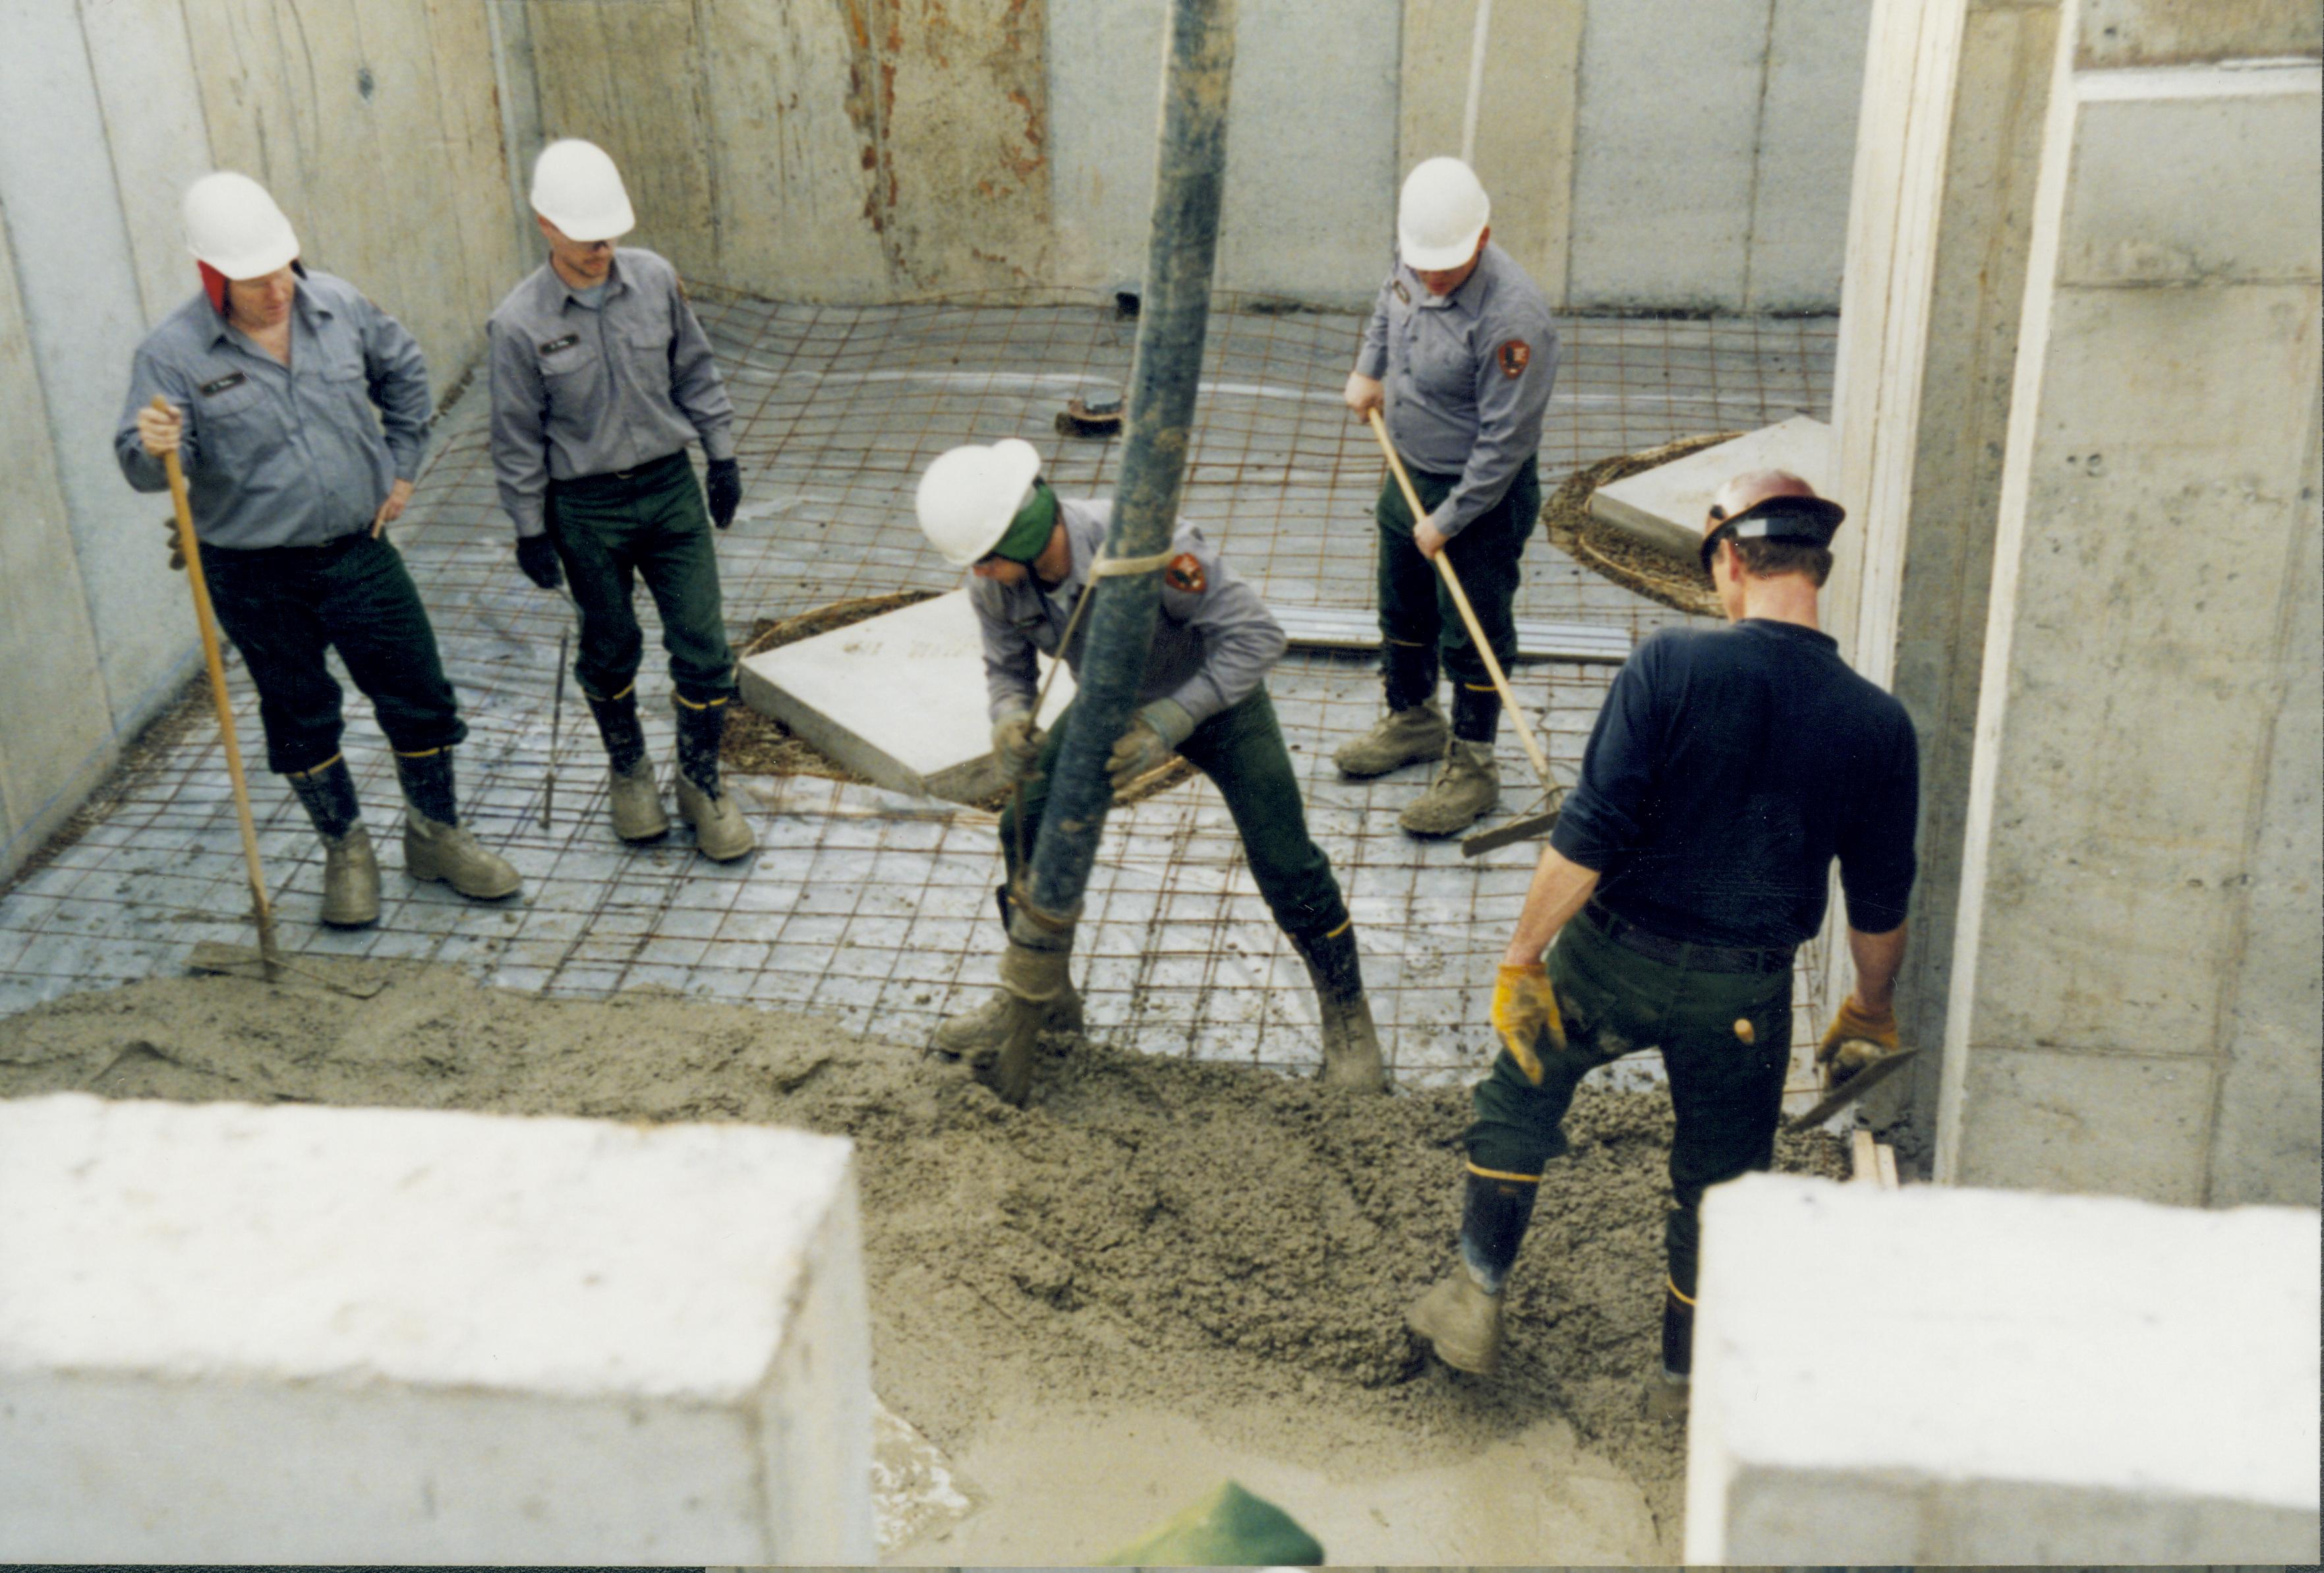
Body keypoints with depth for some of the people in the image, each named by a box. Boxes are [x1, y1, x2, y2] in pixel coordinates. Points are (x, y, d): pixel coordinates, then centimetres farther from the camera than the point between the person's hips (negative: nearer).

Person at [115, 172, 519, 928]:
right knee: (300, 717, 11)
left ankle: (436, 835, 28)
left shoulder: (340, 306, -4)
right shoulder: (173, 354, -13)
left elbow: (404, 371, 15)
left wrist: (402, 465, 13)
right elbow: (143, 465, -13)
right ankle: (345, 849, 32)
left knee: (419, 697, 6)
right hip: (255, 575, -2)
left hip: (360, 550, 3)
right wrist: (153, 447, -36)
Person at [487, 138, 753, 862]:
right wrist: (530, 528, -3)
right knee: (610, 651, 13)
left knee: (703, 644, 1)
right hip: (586, 508, -2)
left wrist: (723, 455, 10)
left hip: (670, 484, 2)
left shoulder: (655, 279, -6)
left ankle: (700, 777, 19)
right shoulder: (521, 322, -14)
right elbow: (517, 437, -6)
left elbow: (695, 372, 8)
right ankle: (628, 770, 36)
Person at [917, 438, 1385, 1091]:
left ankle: (1347, 1017, 15)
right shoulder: (994, 584, -24)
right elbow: (1007, 668, -6)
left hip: (1215, 695, -5)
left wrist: (1170, 721, -44)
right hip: (1112, 701, 5)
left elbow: (1256, 635, -36)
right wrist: (1011, 718, -30)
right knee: (1028, 829, -1)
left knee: (1287, 867, -7)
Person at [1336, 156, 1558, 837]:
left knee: (1473, 634, 4)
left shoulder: (1513, 318, -32)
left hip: (1481, 496, -8)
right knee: (1402, 610, 23)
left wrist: (1447, 520, -20)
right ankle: (1412, 719, 44)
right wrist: (1369, 368, 16)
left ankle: (1472, 768, 18)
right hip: (1408, 473, 8)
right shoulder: (1413, 260, -9)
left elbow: (1503, 443, -26)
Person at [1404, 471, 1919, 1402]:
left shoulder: (1672, 665, -17)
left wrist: (1522, 957, -12)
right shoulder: (1877, 725, -8)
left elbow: (1588, 834, -20)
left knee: (1521, 1093, 24)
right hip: (1745, 991, 2)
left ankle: (1478, 1298, 28)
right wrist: (1870, 1014, 18)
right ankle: (1691, 1367, 37)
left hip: (1615, 956, -1)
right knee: (1720, 1176, 21)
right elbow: (1879, 905, 2)